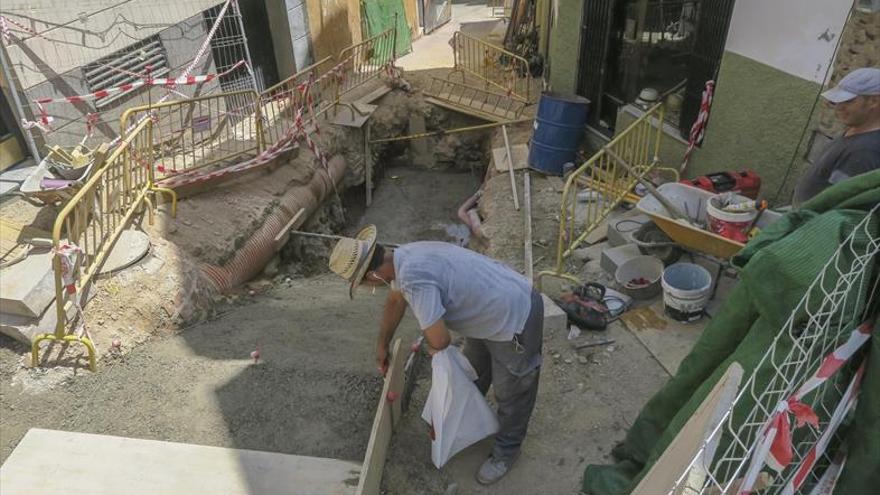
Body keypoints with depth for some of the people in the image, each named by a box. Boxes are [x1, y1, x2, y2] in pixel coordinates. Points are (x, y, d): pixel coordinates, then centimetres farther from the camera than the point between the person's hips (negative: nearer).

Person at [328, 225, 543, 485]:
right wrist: (382, 345, 27)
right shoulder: (402, 257, -4)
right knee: (472, 374, 29)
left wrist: (431, 347, -6)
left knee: (510, 394, 14)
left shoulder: (412, 276, -35)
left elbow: (439, 340, -32)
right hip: (490, 309, 9)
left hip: (515, 320, -9)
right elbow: (395, 300, 15)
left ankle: (506, 450, 38)